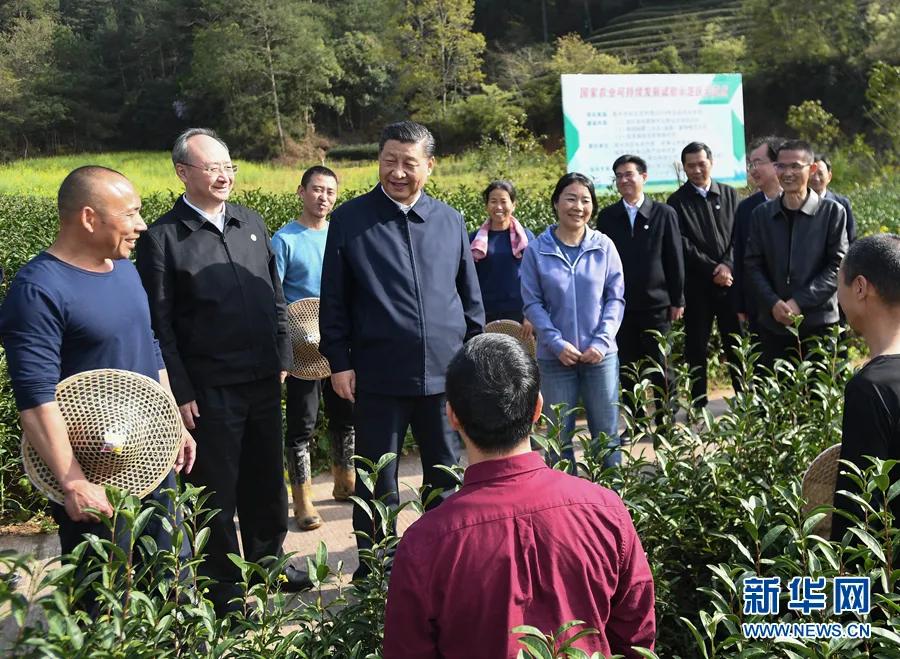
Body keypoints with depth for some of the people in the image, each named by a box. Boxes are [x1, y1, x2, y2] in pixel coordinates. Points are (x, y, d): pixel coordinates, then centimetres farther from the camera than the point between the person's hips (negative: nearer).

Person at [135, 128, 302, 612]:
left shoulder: (252, 223, 8)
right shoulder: (161, 238, -8)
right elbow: (159, 324, -9)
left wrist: (282, 358, 11)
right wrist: (181, 394, -11)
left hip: (264, 379, 5)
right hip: (209, 389, -5)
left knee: (265, 480, 18)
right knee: (217, 489, 8)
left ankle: (267, 563, 38)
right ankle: (223, 587, 24)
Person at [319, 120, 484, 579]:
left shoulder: (450, 220, 7)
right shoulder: (349, 220, -1)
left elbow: (471, 297, 12)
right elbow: (333, 300, 1)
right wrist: (338, 361, -4)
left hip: (445, 372, 3)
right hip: (378, 376, -2)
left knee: (448, 479, 13)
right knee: (378, 486, 9)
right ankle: (374, 572, 24)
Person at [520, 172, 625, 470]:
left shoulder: (604, 246, -1)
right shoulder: (537, 250, -4)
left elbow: (616, 297, 2)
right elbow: (532, 303, -3)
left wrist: (601, 341, -9)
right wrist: (558, 344, -12)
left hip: (601, 355, 1)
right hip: (555, 357, -1)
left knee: (607, 433, 9)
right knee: (560, 434, 8)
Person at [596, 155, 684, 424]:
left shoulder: (664, 214, 1)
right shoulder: (607, 216, 5)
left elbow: (675, 260, 2)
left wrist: (677, 300, -1)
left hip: (656, 304, -2)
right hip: (620, 306, 2)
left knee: (660, 369, 5)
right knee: (626, 370, 7)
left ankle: (665, 420, 16)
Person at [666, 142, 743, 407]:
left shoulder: (730, 195, 10)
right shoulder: (677, 201, 1)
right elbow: (683, 245, -6)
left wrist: (728, 265, -10)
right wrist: (713, 270, -12)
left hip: (730, 280, 2)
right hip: (697, 285, -2)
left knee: (737, 344, 4)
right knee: (696, 347, 3)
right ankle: (698, 404, 11)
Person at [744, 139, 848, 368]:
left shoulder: (832, 212, -1)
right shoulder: (762, 214, 8)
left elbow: (838, 266, -5)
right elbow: (753, 265, 5)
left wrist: (800, 302, -14)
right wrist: (773, 304, -10)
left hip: (819, 323, -3)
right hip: (772, 325, 3)